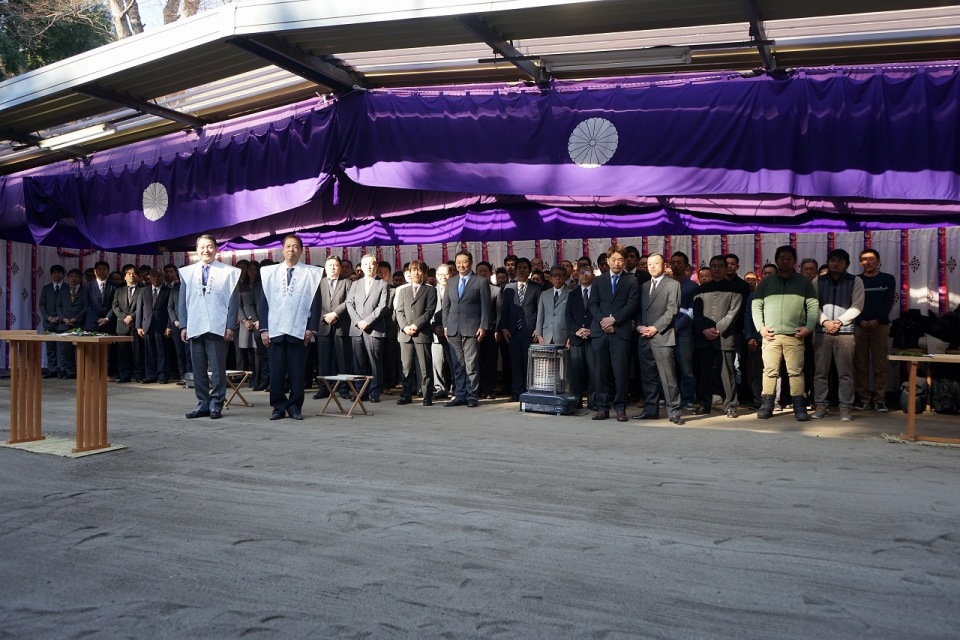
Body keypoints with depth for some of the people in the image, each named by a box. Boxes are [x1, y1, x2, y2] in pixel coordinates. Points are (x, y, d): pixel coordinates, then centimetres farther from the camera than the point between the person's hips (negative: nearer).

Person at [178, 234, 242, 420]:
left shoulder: (229, 272, 1)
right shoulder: (187, 272, 10)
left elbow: (233, 301, -1)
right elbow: (182, 301, 12)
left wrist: (231, 326, -7)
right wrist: (183, 325, 4)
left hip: (218, 328, -3)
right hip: (195, 328, 3)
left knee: (218, 369, 0)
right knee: (198, 369, 8)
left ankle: (216, 405, 7)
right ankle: (202, 404, 15)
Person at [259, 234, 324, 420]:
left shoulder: (311, 273, 2)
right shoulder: (270, 272, 8)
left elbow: (315, 303, 1)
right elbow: (263, 302, 7)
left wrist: (311, 328, -6)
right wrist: (264, 328, 0)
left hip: (299, 331, -1)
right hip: (275, 330, 2)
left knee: (297, 373, 2)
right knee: (276, 373, 3)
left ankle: (295, 407, 12)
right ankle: (279, 407, 13)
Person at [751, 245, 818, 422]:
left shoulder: (804, 283, 10)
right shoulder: (766, 282, 12)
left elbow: (812, 306, 6)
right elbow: (756, 305, 8)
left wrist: (809, 327, -6)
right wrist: (760, 327, -2)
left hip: (794, 336, -1)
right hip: (770, 335, 1)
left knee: (796, 372, -2)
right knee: (769, 371, 2)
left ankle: (799, 407, 1)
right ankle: (766, 406, 8)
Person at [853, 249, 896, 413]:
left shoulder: (888, 279, 9)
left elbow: (889, 303, 0)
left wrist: (877, 320, -13)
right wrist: (861, 321, -12)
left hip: (880, 325, -1)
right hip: (859, 326, 1)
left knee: (880, 364, -3)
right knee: (860, 364, 0)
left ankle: (880, 399, 0)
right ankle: (863, 398, 4)